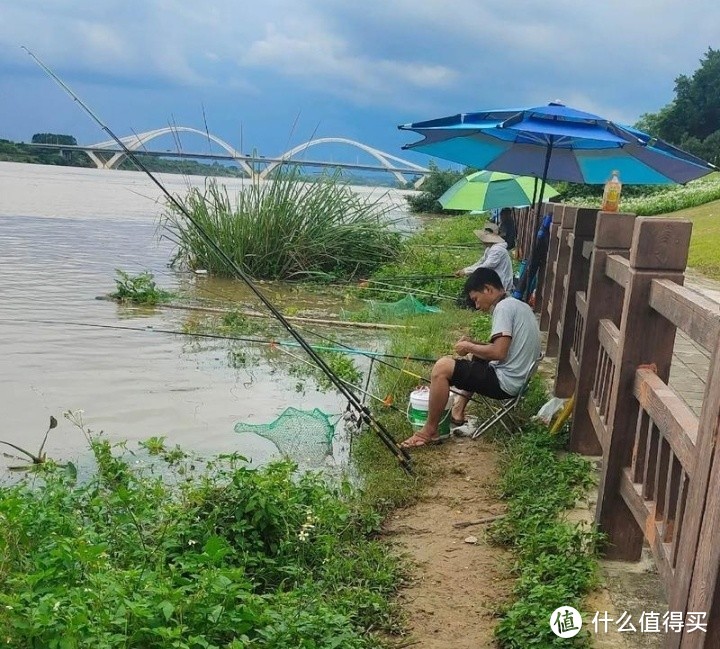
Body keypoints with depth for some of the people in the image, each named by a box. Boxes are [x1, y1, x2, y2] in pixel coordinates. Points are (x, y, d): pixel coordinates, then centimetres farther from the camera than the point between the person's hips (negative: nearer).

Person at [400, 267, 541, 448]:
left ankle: (430, 431, -5)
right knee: (474, 357, 31)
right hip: (518, 378, 11)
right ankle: (459, 406, 22)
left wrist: (469, 347, -9)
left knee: (443, 367, -14)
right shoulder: (519, 306, 14)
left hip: (505, 382, -11)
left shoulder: (504, 307, -16)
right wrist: (473, 345, 10)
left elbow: (499, 352, -25)